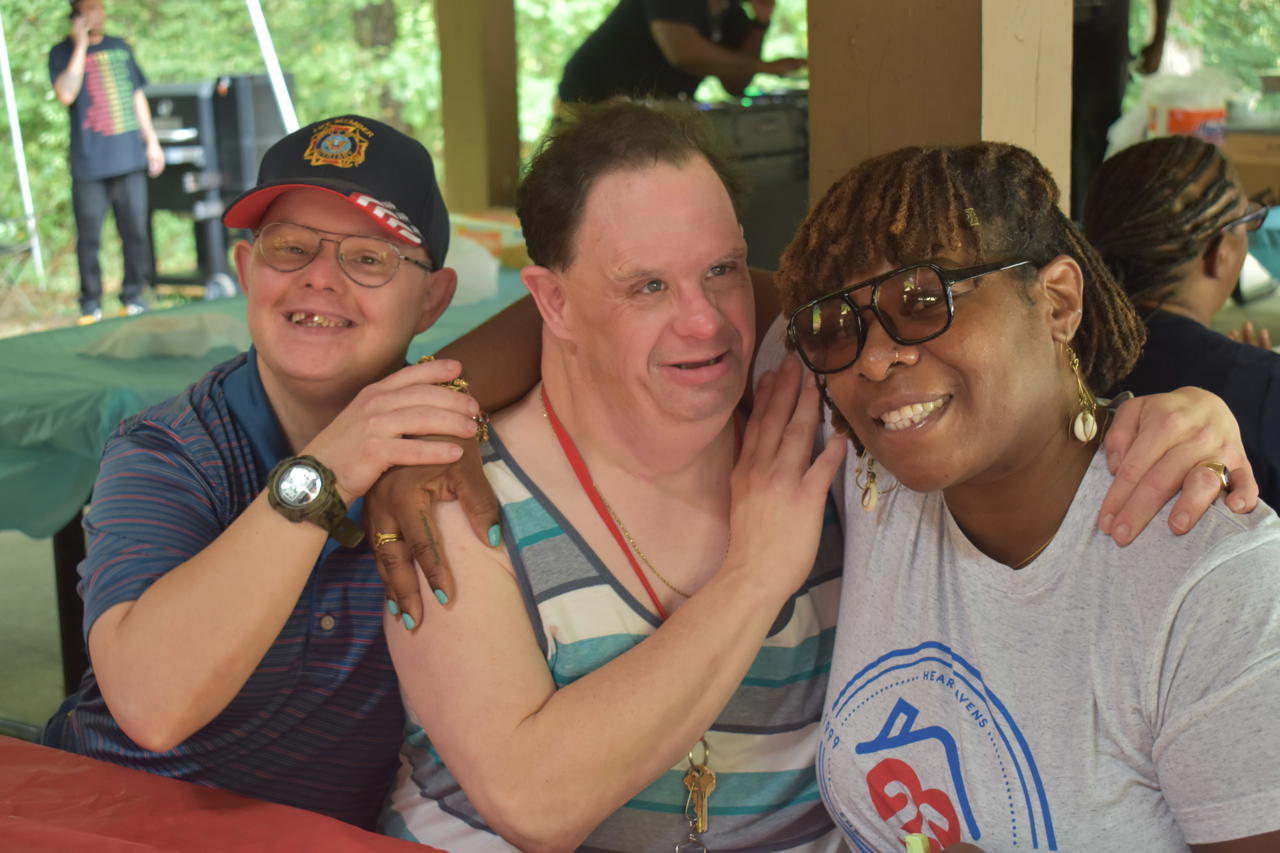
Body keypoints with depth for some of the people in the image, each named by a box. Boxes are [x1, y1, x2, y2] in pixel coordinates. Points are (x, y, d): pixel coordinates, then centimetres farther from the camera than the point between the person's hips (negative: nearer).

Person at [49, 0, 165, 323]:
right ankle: (91, 303, 7)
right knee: (89, 237, -2)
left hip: (129, 159, 4)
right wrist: (81, 46, -11)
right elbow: (66, 94, -14)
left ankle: (133, 296, 14)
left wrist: (151, 140, 16)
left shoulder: (120, 48, 16)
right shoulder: (63, 52, 4)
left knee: (136, 232, 3)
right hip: (90, 162, -3)